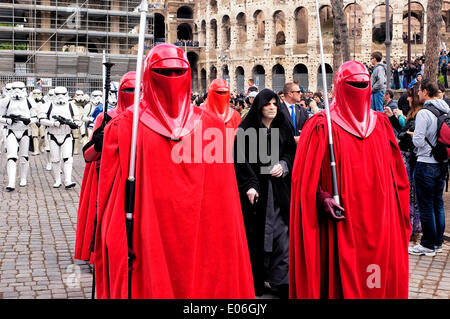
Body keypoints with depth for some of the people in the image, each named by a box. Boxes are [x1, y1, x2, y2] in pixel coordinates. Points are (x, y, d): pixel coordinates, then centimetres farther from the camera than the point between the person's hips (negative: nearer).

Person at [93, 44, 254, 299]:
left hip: (201, 238, 2)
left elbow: (224, 199, 5)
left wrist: (226, 243, 1)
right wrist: (118, 246, -8)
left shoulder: (211, 125, 6)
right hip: (147, 243, -2)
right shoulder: (125, 126, 0)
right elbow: (112, 192, -2)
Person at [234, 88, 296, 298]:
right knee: (256, 234, 1)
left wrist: (284, 165, -8)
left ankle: (279, 280, 6)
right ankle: (256, 280, 13)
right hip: (255, 188, -3)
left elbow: (291, 152, 13)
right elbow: (241, 159, -5)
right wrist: (249, 186, -14)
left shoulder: (283, 128, 10)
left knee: (280, 231, -2)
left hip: (279, 188, 3)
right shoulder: (247, 130, -2)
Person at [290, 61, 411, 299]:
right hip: (341, 220, -4)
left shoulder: (381, 124, 10)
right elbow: (307, 174, -6)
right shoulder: (322, 126, -4)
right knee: (342, 277, 1)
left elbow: (396, 172, 15)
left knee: (383, 278, 8)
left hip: (378, 221, 4)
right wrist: (322, 198, -20)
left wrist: (397, 213, 11)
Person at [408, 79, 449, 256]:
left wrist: (413, 135, 1)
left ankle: (428, 245, 6)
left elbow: (418, 141, -19)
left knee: (425, 205, 0)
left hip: (426, 164, -8)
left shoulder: (424, 113, -17)